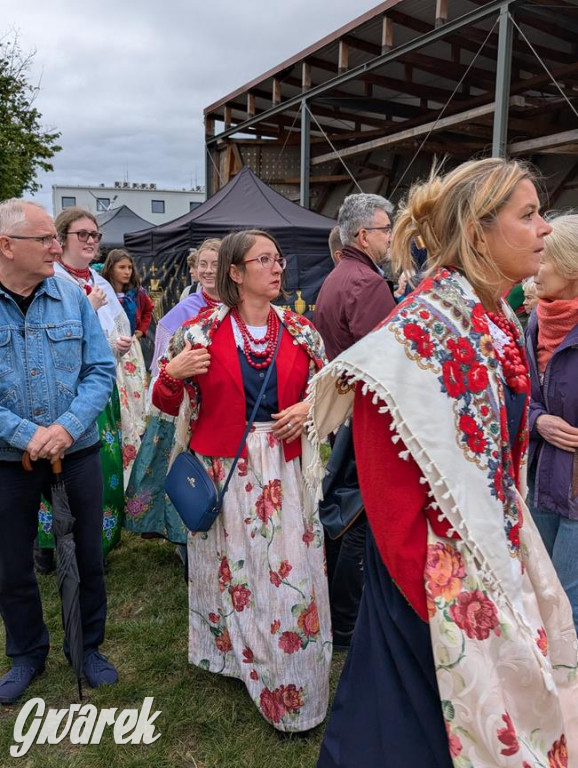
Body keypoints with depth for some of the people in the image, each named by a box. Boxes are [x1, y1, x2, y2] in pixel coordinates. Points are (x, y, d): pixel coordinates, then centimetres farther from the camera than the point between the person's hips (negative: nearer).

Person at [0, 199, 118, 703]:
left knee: (88, 556, 13)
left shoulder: (74, 299, -3)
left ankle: (90, 647, 36)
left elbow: (101, 371, -5)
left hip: (78, 452, 1)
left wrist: (67, 427, -18)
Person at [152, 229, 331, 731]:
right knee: (231, 566, 10)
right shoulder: (201, 331, -4)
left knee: (290, 569, 4)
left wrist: (308, 408, -7)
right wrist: (173, 373, -17)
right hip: (222, 466, -1)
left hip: (283, 467, 2)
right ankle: (233, 655, 36)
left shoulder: (300, 331, 3)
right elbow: (168, 404, 3)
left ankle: (293, 681, 25)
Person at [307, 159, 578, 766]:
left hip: (499, 576, 8)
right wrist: (435, 607, -17)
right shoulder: (416, 339, -23)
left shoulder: (501, 327, 4)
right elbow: (393, 504, -22)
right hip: (437, 590, -8)